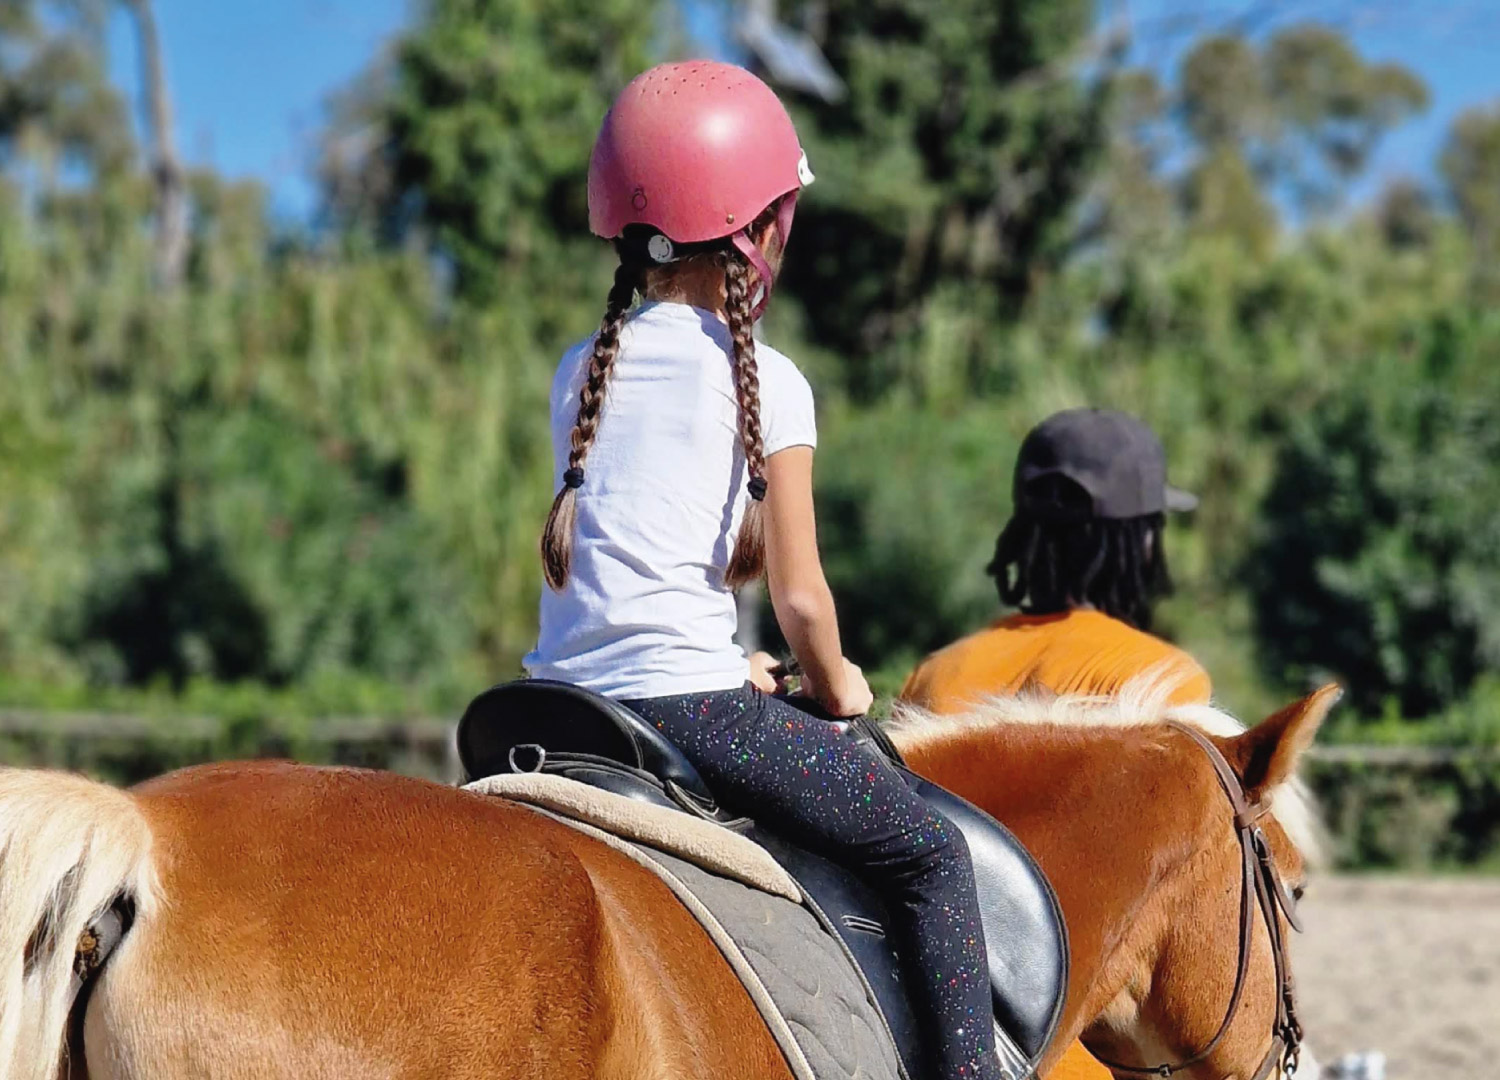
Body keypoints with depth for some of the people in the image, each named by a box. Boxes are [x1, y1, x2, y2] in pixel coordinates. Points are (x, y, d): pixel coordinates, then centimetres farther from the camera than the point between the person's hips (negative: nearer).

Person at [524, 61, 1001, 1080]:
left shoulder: (582, 372, 12)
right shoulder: (765, 381, -4)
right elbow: (799, 594, -5)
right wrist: (837, 690, 14)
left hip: (560, 694, 6)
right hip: (688, 701, -6)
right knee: (932, 852, 4)